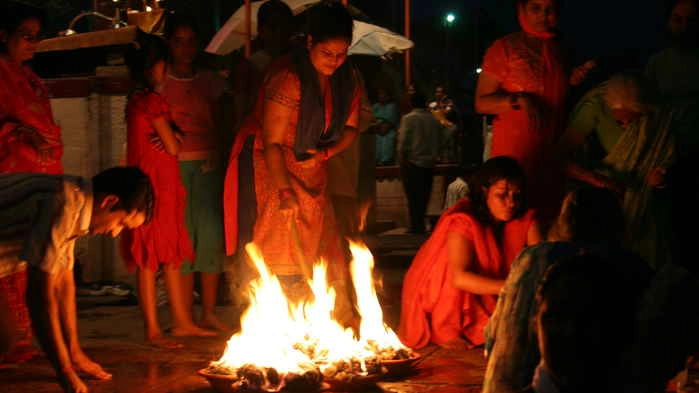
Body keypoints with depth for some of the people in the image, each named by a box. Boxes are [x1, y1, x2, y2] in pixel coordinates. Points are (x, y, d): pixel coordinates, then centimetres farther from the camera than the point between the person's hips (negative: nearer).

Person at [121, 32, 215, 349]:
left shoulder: (138, 100, 15)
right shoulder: (152, 100, -14)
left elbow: (168, 141, 16)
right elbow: (173, 147, -12)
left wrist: (172, 135, -6)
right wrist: (174, 139, 9)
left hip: (165, 186, 10)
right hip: (155, 185, -10)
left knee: (172, 257, 13)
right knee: (150, 260, -5)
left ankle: (182, 322, 19)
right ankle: (153, 331, 0)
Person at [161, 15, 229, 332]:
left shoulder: (210, 81, 13)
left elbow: (218, 125, 11)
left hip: (208, 165, 2)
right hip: (173, 166, -2)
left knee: (211, 236, -3)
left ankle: (209, 314, 5)